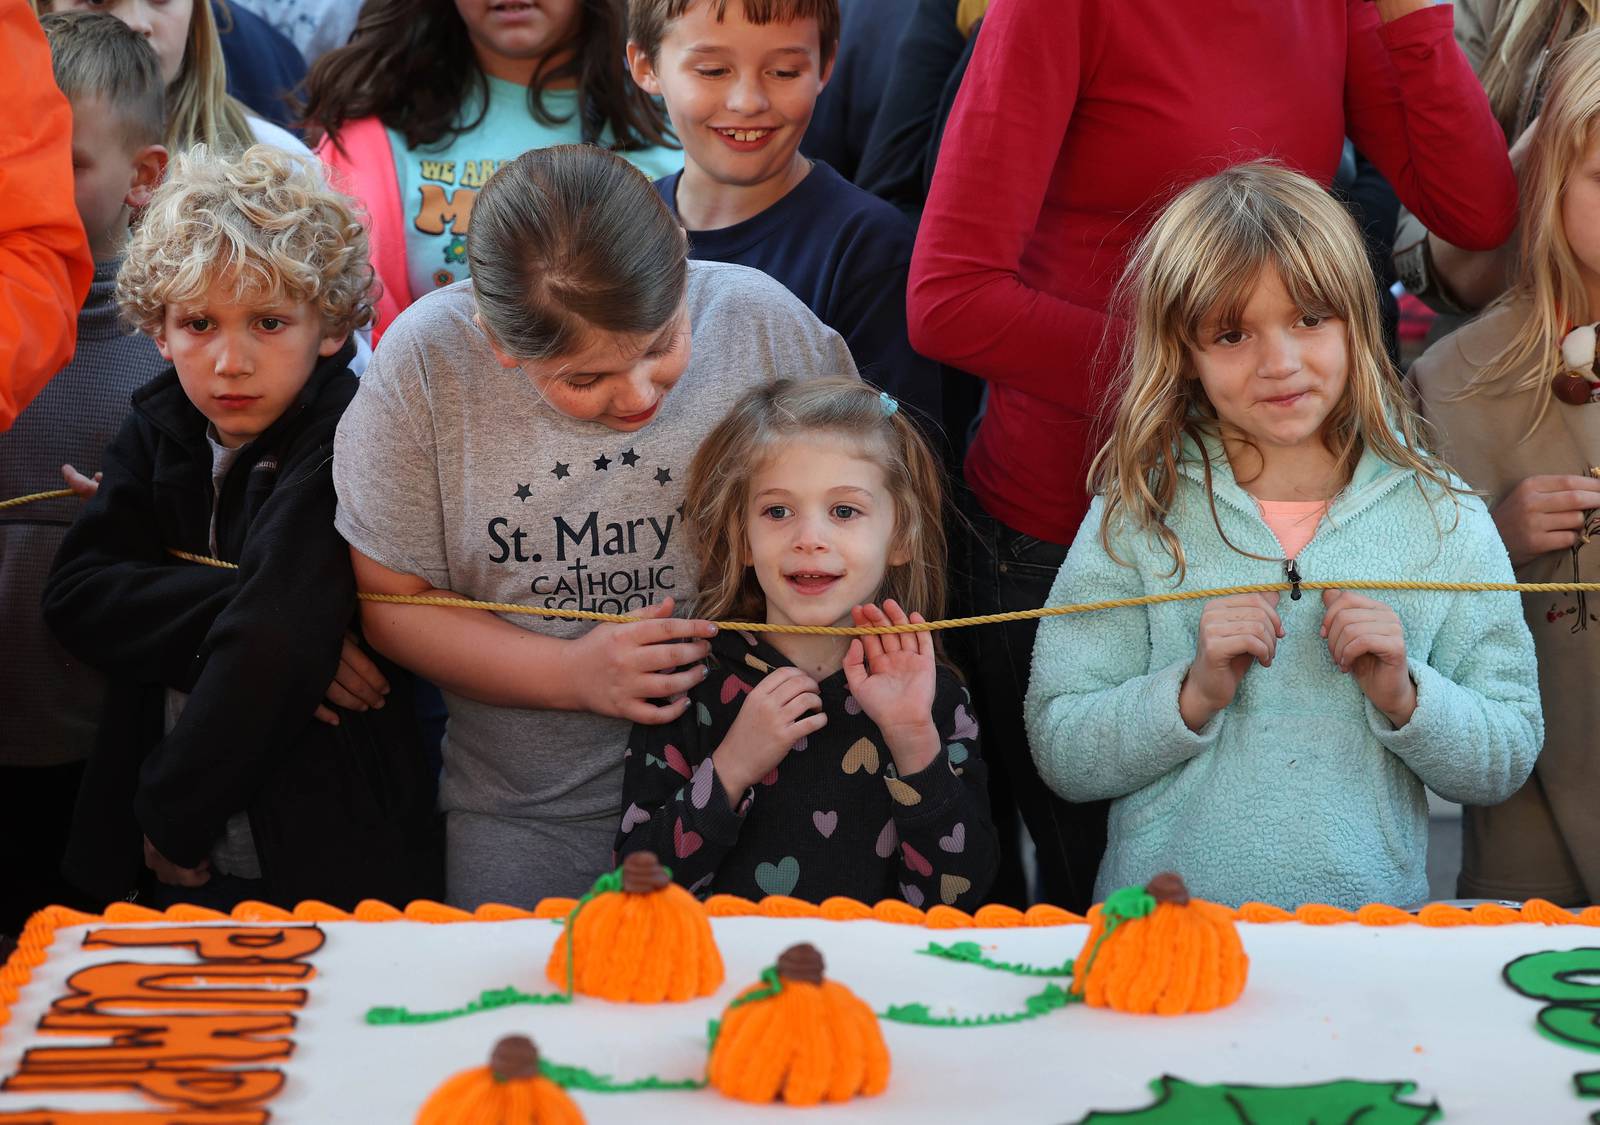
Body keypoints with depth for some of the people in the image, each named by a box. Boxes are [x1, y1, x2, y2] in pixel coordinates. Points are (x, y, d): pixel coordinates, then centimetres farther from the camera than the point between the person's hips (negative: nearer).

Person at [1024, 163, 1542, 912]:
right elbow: (1061, 756, -1)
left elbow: (1507, 761, 7)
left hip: (1369, 927, 2)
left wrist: (1404, 697, -10)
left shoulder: (1444, 519, 4)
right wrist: (1194, 695, -14)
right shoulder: (1138, 517, 0)